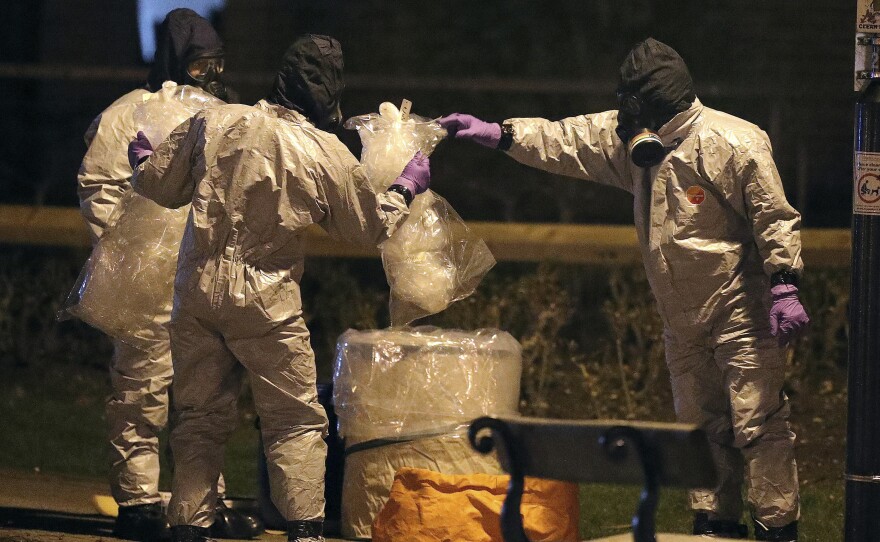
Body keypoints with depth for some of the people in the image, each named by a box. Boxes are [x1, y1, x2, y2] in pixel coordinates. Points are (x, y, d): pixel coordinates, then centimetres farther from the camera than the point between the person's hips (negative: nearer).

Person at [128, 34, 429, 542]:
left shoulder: (213, 122, -1)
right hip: (266, 300, -3)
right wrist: (406, 190, 28)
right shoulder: (328, 155, -5)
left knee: (201, 418, 13)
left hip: (198, 289, 3)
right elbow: (371, 226, 9)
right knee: (297, 420, 5)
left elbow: (160, 185, 9)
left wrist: (143, 158, 32)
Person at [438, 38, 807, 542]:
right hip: (684, 323, 8)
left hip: (741, 315, -8)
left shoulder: (736, 143, -16)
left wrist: (784, 287, -22)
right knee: (702, 427, 13)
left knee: (758, 425, -8)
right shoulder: (637, 141, 8)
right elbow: (569, 141, 12)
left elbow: (775, 218, -16)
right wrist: (498, 133, 6)